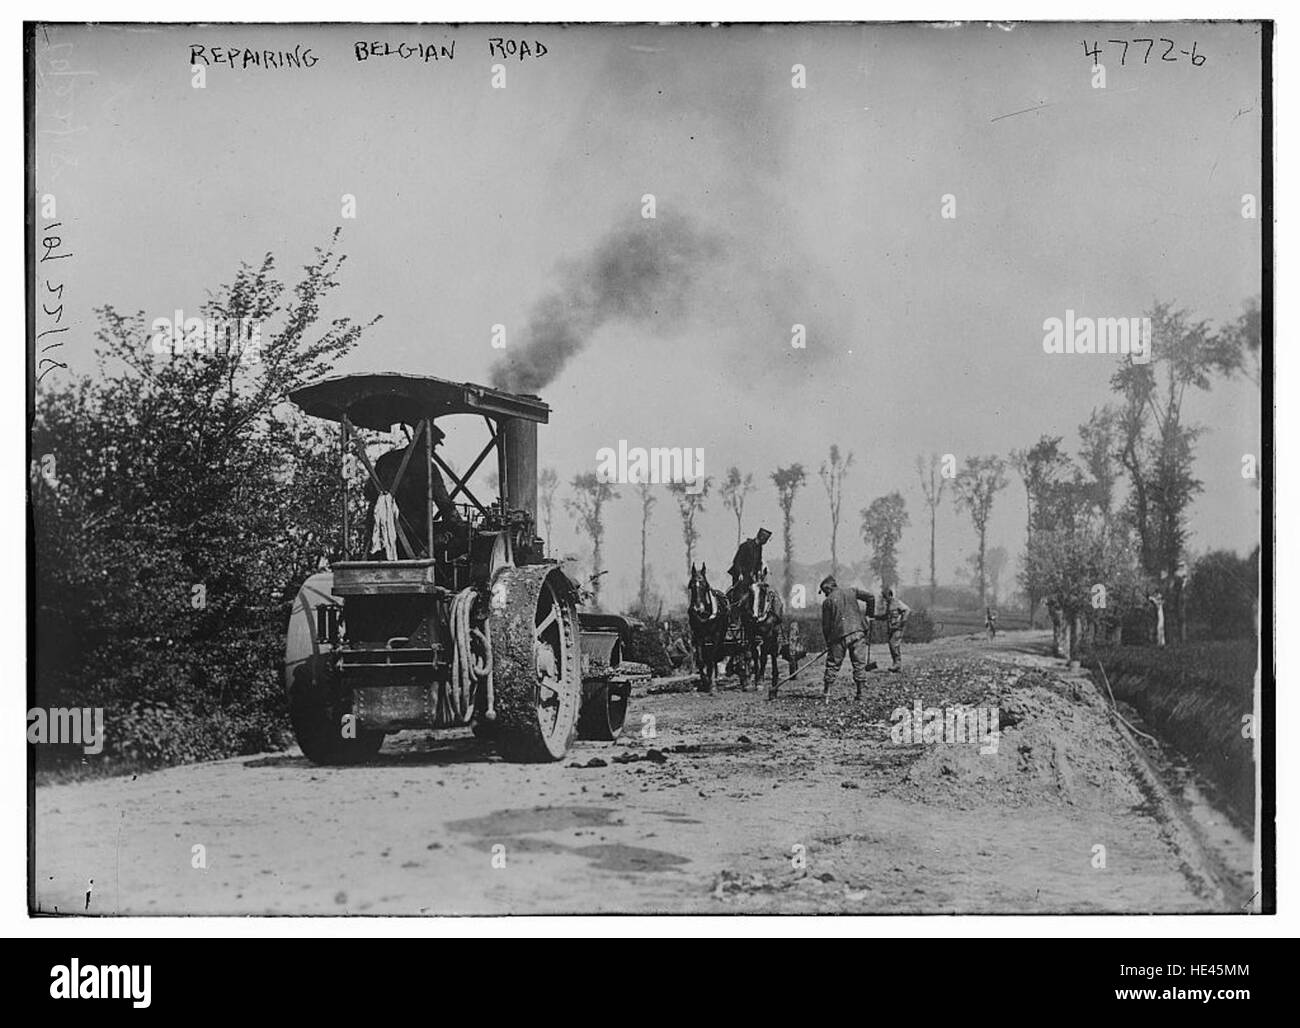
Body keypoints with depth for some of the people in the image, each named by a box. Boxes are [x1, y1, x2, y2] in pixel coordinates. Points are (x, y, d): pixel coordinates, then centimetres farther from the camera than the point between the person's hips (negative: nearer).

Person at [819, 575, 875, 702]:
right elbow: (870, 597, 1)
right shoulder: (851, 592, 12)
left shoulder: (827, 601, 6)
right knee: (859, 663, 6)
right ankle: (860, 693, 5)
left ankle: (826, 694, 7)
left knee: (833, 664, 8)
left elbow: (826, 625, 5)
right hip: (858, 631, 2)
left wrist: (828, 642, 15)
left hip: (839, 635, -1)